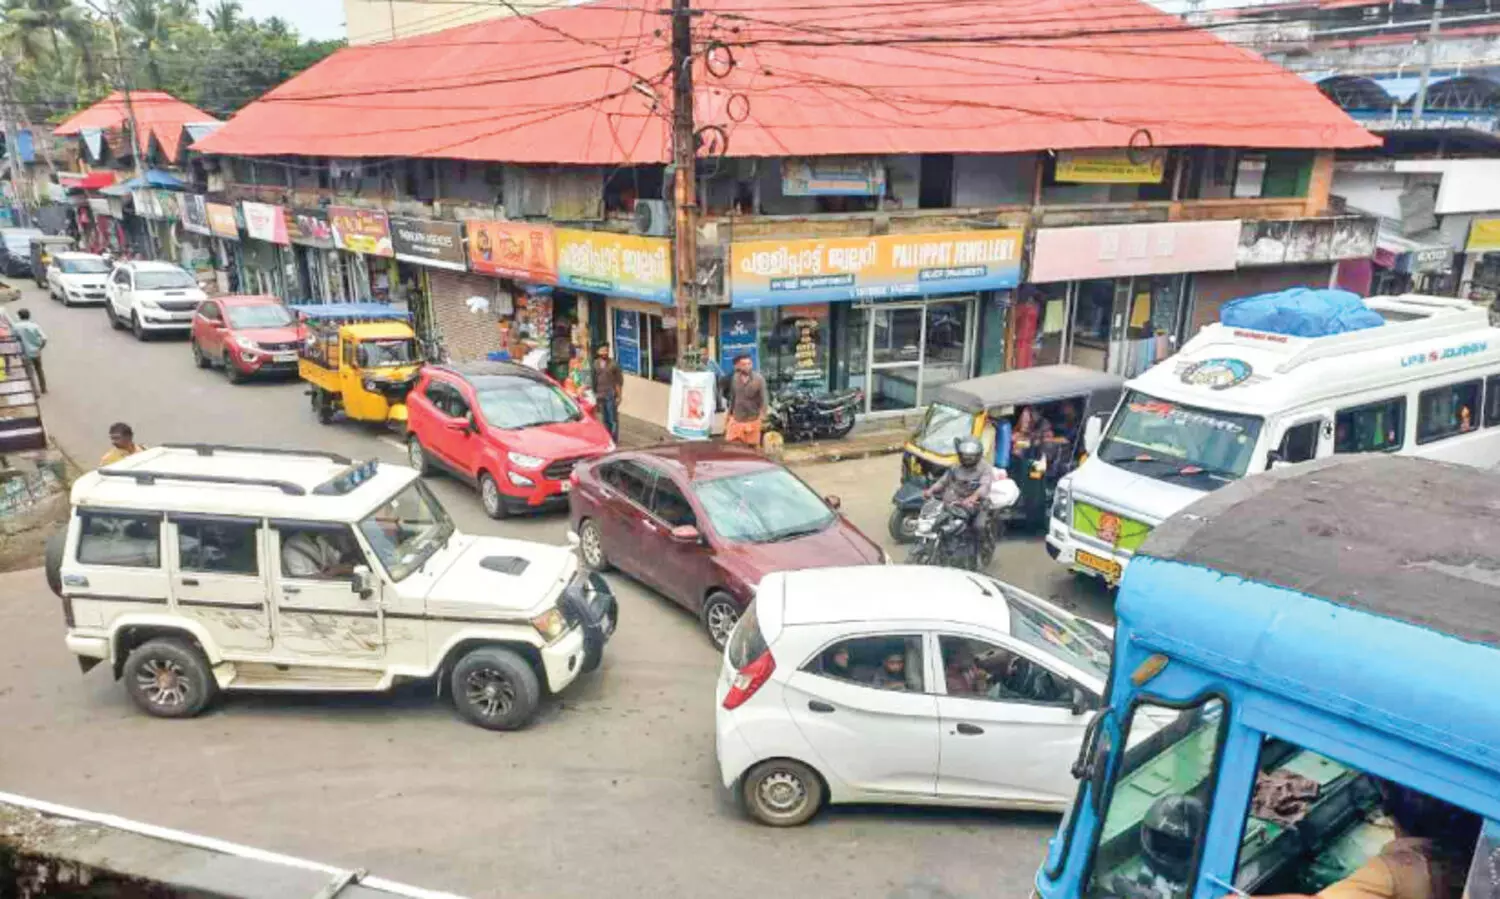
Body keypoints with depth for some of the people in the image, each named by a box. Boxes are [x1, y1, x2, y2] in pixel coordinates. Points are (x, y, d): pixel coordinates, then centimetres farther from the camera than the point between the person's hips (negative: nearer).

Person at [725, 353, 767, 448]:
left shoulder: (758, 379, -14)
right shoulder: (735, 378, 0)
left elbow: (764, 399, -12)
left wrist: (762, 416, -21)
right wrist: (729, 414, 15)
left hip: (752, 419, -4)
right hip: (736, 419, 4)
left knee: (752, 446, 9)